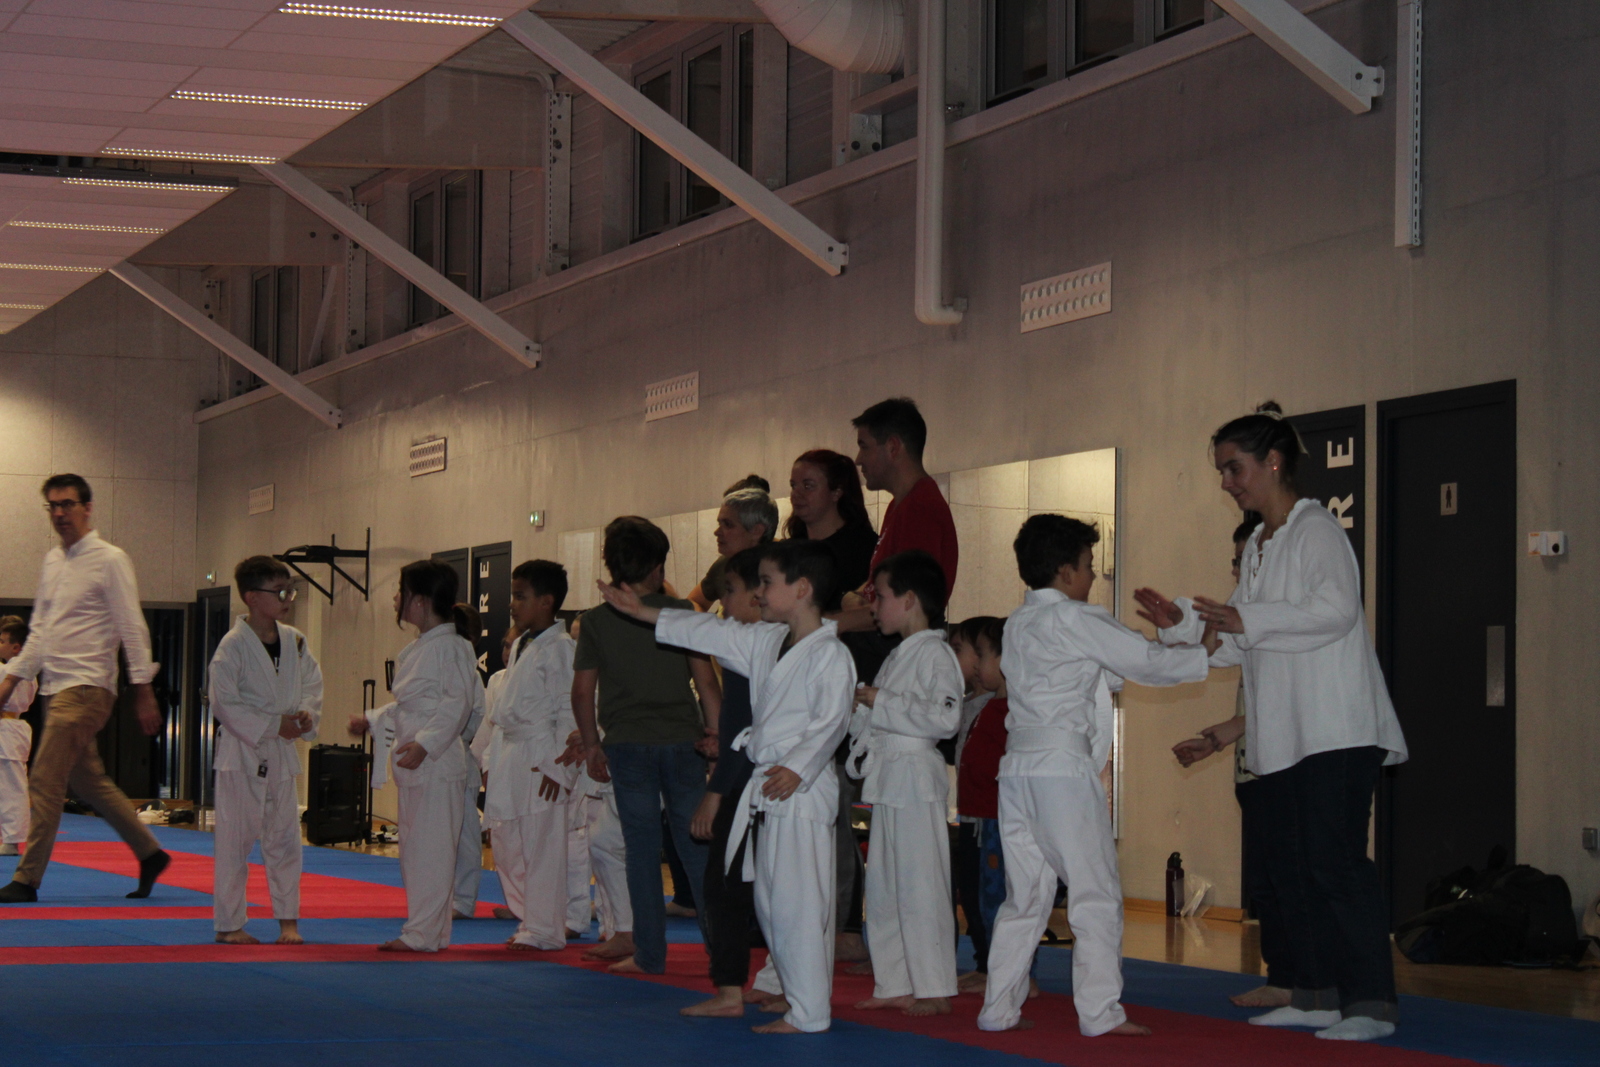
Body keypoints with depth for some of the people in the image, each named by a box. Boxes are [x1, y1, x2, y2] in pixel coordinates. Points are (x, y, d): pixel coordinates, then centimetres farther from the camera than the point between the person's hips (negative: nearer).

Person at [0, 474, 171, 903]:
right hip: (58, 687, 8)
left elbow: (132, 630, -10)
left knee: (44, 781, -10)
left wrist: (144, 693, -13)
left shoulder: (110, 560, -8)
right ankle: (150, 854, 24)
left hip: (87, 687, -8)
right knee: (89, 781, 13)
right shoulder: (52, 561, 15)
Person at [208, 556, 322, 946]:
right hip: (242, 753, -6)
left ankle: (288, 920, 19)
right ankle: (228, 923, 8)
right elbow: (225, 703, -15)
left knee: (285, 837, 10)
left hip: (282, 755, 6)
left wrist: (307, 715, -5)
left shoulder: (294, 641, 6)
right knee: (235, 840, 0)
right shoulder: (233, 645, -13)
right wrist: (274, 726, -17)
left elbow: (312, 684, 16)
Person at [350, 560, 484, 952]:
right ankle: (431, 930, 20)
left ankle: (423, 933, -4)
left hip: (437, 762, -10)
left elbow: (459, 703, -20)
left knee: (431, 848, -7)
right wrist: (372, 720, 26)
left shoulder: (451, 647, -13)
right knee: (413, 848, 13)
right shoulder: (416, 649, 17)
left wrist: (424, 744, -26)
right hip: (412, 763, 10)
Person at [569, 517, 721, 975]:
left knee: (641, 848, 4)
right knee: (696, 846, 6)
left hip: (627, 744, 0)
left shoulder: (597, 621, 1)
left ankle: (649, 953, 5)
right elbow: (706, 681, -2)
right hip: (682, 740, 0)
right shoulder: (682, 613, -1)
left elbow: (583, 690, 3)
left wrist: (592, 745, 14)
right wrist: (716, 731, 7)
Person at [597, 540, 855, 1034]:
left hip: (801, 790, -10)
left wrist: (798, 767, -31)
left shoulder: (830, 654, -12)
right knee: (769, 900, 15)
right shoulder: (765, 642, 15)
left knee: (798, 904, -9)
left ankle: (808, 1012, -5)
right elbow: (710, 633, 23)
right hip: (765, 789, 10)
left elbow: (830, 721, -20)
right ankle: (786, 986, 26)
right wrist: (645, 613, 27)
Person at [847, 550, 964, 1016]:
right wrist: (859, 707, 8)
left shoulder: (936, 655, -11)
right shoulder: (897, 656, 19)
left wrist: (882, 703, -18)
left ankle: (934, 990, -3)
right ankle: (895, 985, 19)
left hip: (916, 777, -10)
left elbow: (945, 717, -23)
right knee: (883, 886, 12)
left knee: (920, 885, -8)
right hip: (887, 778, 10)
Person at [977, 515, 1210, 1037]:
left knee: (1025, 895, 13)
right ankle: (1100, 1011, -3)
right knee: (1096, 894, -2)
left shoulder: (1018, 624, 18)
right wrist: (1204, 656, 11)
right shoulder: (1072, 621, -8)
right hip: (1063, 769, -8)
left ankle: (999, 1007, 13)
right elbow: (1144, 662, -4)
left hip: (1018, 768, 8)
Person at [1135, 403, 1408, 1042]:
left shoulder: (1316, 529, -7)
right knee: (1289, 864, 9)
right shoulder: (1256, 547, 20)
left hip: (1336, 731, -9)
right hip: (1282, 736, 9)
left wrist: (1245, 621, -22)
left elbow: (1335, 609, -21)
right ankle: (1317, 996, 16)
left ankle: (1371, 1003, -9)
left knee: (1335, 863, -12)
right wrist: (1180, 624, 8)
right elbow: (1241, 644, 23)